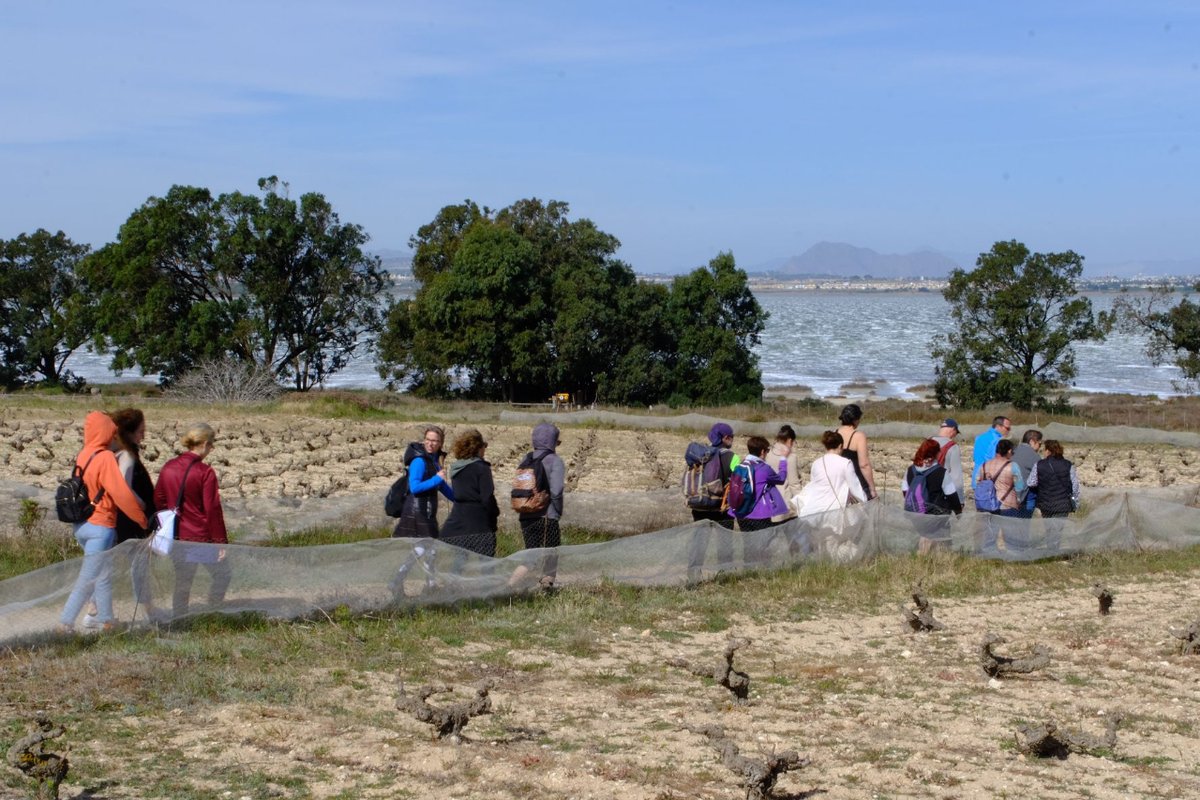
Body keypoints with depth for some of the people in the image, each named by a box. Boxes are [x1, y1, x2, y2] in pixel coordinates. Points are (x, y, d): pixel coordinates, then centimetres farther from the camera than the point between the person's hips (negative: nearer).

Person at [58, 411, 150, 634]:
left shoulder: (83, 456, 5)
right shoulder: (106, 458, -18)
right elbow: (122, 494, -18)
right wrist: (143, 520, -8)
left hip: (81, 525, 8)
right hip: (99, 527, -8)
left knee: (103, 574, 19)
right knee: (88, 579, -1)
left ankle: (107, 621, 26)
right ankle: (65, 622, -1)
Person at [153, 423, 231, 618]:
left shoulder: (168, 468, 3)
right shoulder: (205, 472, -15)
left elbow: (158, 501, 10)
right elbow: (213, 509, -14)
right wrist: (221, 540, -7)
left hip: (176, 538, 6)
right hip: (202, 538, -6)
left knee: (182, 581, 15)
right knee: (222, 574, 10)